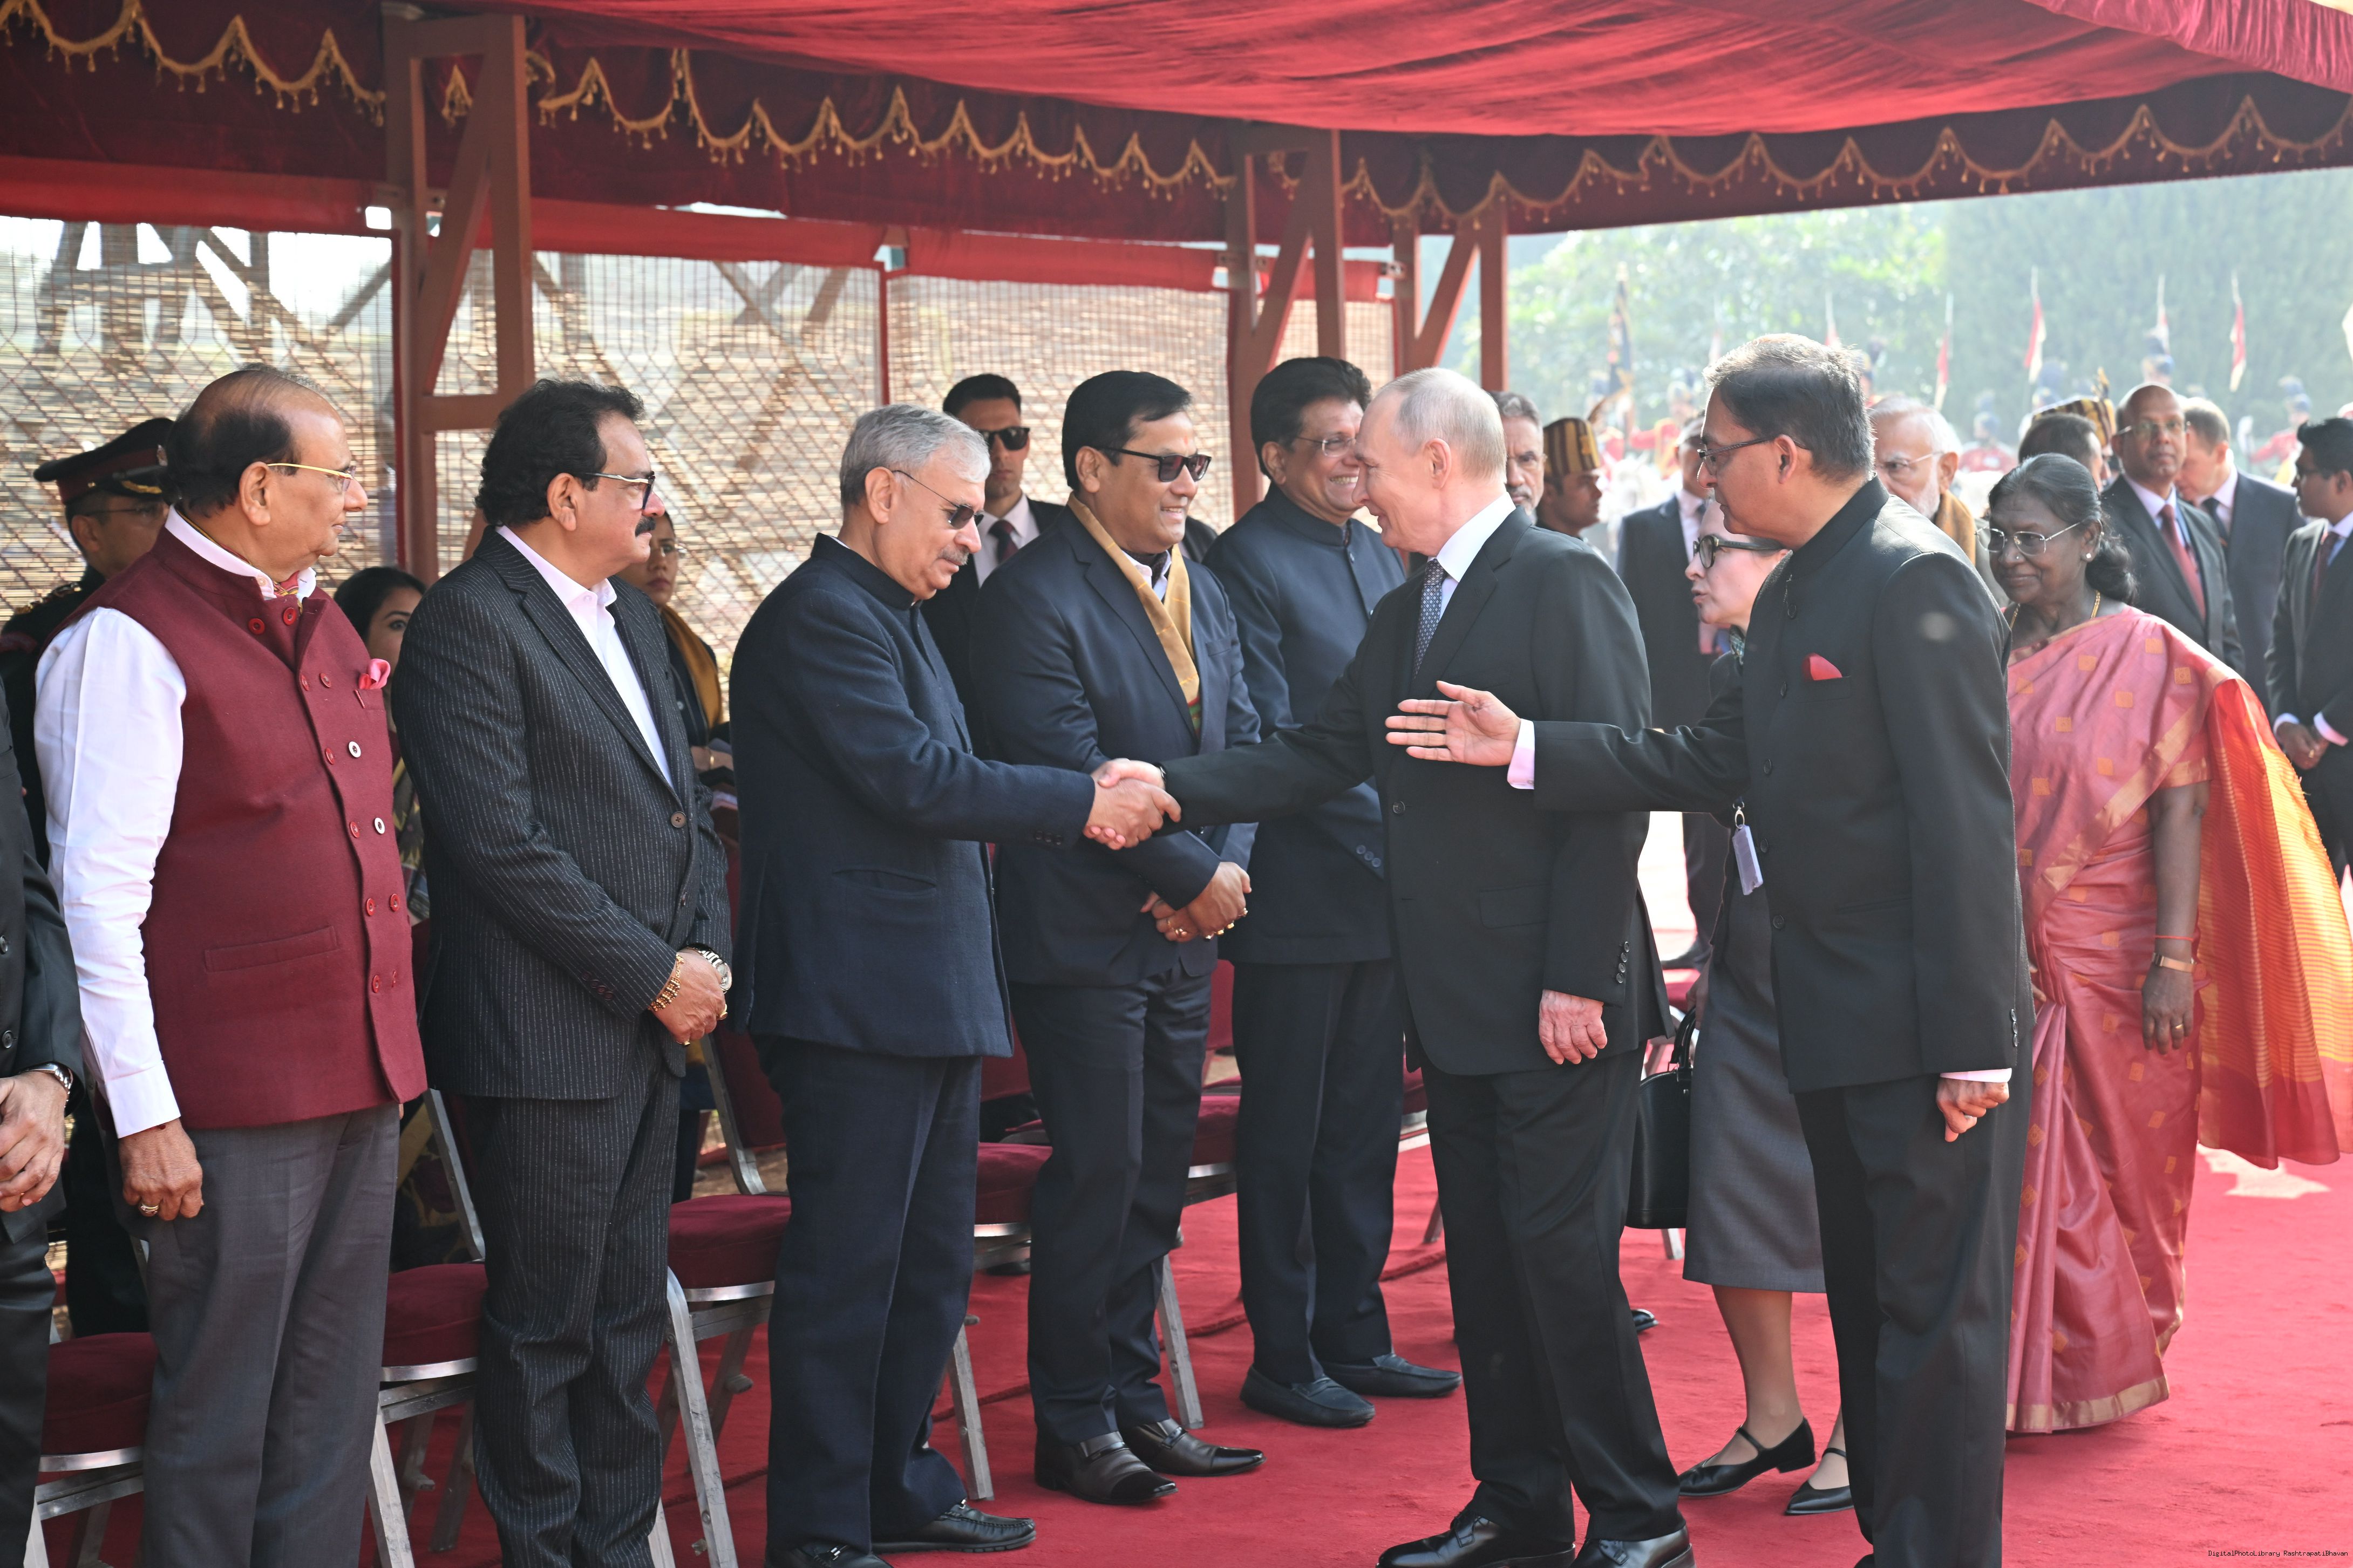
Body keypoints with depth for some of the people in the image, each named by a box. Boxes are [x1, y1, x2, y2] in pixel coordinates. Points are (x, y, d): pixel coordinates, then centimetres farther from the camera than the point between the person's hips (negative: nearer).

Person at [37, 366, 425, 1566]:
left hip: (359, 1084, 8)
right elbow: (97, 899, -14)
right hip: (228, 1107, -8)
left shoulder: (322, 625, 14)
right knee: (216, 1425, 2)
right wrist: (144, 1117, -16)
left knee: (329, 1417, 14)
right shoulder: (128, 642, -12)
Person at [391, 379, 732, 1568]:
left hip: (652, 1025, 9)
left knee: (628, 1314, 15)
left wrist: (708, 952, 4)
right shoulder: (470, 621, -12)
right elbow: (502, 839, -19)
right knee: (545, 1324, 1)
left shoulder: (632, 620, 17)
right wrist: (654, 974, -14)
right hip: (545, 1039, -8)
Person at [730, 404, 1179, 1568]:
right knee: (846, 1271, -4)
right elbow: (913, 776, -22)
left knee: (930, 1266, 17)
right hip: (858, 998, -11)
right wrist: (1083, 804, -17)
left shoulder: (893, 617, 19)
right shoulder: (823, 617, -14)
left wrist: (1079, 810, 8)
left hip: (930, 997, 11)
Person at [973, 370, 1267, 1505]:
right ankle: (1073, 1425, 8)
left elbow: (1242, 744, 12)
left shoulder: (1201, 591, 13)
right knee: (1097, 1174, -3)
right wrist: (1198, 876, -14)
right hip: (1083, 933, -7)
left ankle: (1131, 1397, 23)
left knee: (1156, 1171, 12)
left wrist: (1227, 866, -5)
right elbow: (1075, 771, -19)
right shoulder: (1033, 596, -13)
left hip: (1182, 936, 8)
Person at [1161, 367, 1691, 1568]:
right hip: (1455, 1004, 9)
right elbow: (1319, 758, 14)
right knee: (1483, 1254, 13)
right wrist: (1172, 791, 1)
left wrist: (1577, 979, -20)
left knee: (1561, 1249, -5)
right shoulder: (1407, 614, 16)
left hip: (1556, 1002, -9)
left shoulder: (1563, 582, -11)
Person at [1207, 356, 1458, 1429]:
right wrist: (1380, 814, -20)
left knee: (1365, 1125, 14)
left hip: (1383, 888, 8)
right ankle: (1282, 1359, 10)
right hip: (1299, 896, -8)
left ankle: (1354, 1337, 24)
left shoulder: (1379, 557, 14)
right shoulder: (1247, 564, -11)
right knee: (1286, 1132, 2)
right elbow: (1266, 745, -16)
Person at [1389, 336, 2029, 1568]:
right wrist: (1522, 749, 6)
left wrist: (1973, 1042, -22)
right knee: (1865, 1296, 19)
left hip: (1922, 1021, -10)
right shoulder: (1792, 594, 13)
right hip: (1833, 1013, 10)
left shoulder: (1915, 581, -17)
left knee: (1935, 1311, -1)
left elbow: (1966, 821, -21)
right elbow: (1711, 765, 12)